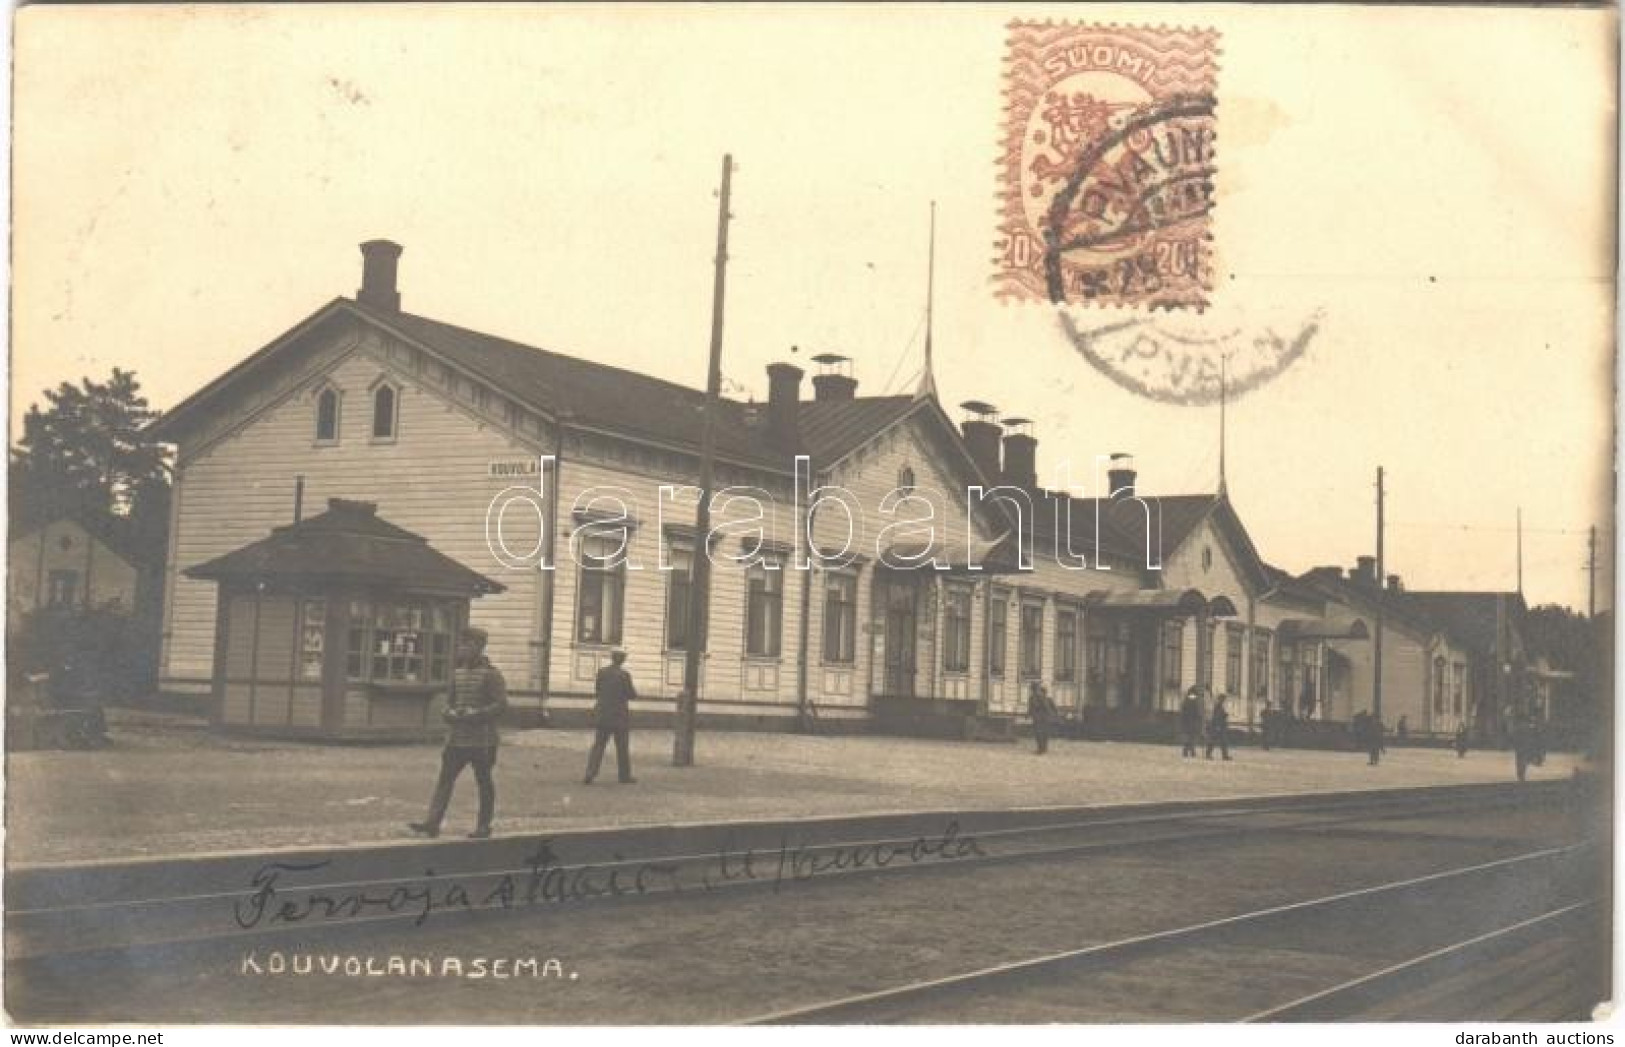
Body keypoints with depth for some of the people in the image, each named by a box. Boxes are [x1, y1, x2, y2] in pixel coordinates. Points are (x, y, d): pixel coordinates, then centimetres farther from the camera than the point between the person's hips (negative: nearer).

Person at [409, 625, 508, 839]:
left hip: (482, 741, -6)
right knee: (445, 777, -1)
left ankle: (484, 826, 15)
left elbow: (501, 704, -14)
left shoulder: (491, 675, -9)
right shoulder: (457, 672, 11)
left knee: (484, 781, 5)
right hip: (456, 739, 6)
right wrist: (448, 712, -2)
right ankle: (432, 823, -4)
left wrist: (475, 714, -23)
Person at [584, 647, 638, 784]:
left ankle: (590, 774, -6)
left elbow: (597, 690, 9)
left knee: (598, 744, 5)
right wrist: (633, 690, 14)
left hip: (603, 713, 3)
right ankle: (624, 775, 18)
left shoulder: (602, 672, -1)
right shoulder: (624, 675, -13)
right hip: (620, 714, -3)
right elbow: (631, 695, -8)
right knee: (622, 746, 10)